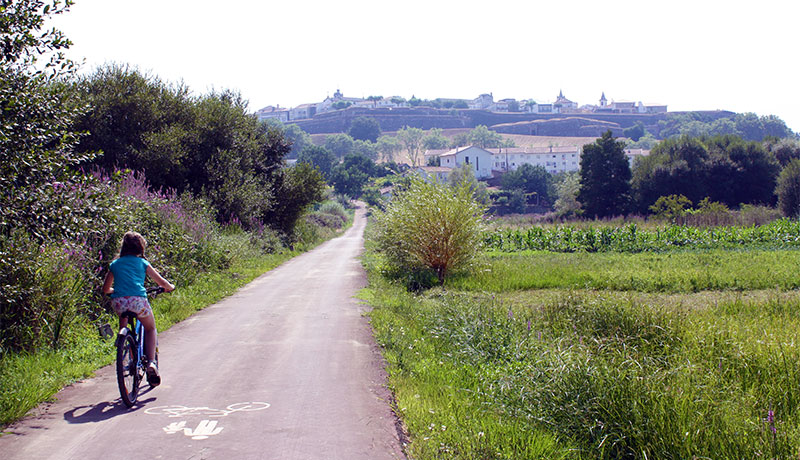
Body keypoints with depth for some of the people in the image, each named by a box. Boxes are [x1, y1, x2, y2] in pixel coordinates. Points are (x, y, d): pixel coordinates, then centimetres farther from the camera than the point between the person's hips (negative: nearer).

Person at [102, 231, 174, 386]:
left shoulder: (115, 264, 20)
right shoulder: (142, 263, 15)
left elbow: (106, 289, 26)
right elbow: (162, 282, 16)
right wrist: (170, 287, 39)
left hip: (119, 302, 2)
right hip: (138, 300, -2)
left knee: (123, 324, 34)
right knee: (150, 329, 21)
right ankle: (151, 362, 0)